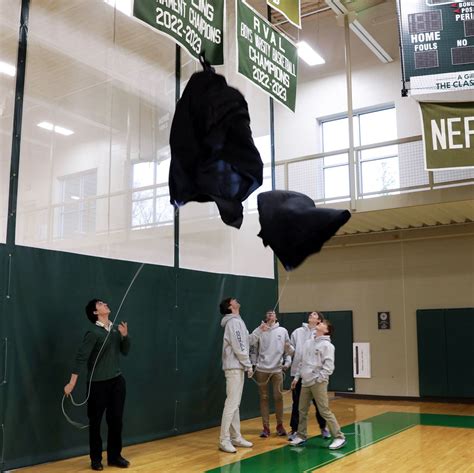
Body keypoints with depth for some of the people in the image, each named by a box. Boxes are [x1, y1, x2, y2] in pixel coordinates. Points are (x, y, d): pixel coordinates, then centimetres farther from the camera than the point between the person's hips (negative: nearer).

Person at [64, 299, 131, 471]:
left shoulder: (115, 329, 6)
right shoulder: (93, 333, -14)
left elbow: (125, 351, 11)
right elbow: (81, 357, -18)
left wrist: (125, 335, -7)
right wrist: (72, 383, -20)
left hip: (117, 381, 6)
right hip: (98, 383, -6)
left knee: (116, 419, 9)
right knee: (96, 421, 6)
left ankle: (114, 456, 22)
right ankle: (96, 459, 19)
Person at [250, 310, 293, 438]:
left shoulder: (283, 331, 6)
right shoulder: (258, 331, 0)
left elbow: (288, 349, 10)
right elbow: (252, 348, 2)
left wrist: (287, 361, -1)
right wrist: (254, 363, -3)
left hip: (277, 370, 1)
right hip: (262, 370, -1)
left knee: (278, 397, 3)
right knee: (264, 398, 4)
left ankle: (280, 425, 17)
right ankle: (266, 427, 11)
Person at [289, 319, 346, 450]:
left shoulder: (327, 345, -7)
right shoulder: (308, 343, 14)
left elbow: (328, 366, -14)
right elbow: (302, 362, 19)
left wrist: (318, 378, -18)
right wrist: (297, 377, 16)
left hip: (318, 383, -7)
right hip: (305, 382, 7)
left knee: (325, 411, -7)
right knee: (302, 410, 12)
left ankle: (339, 437, 2)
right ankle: (301, 436, 24)